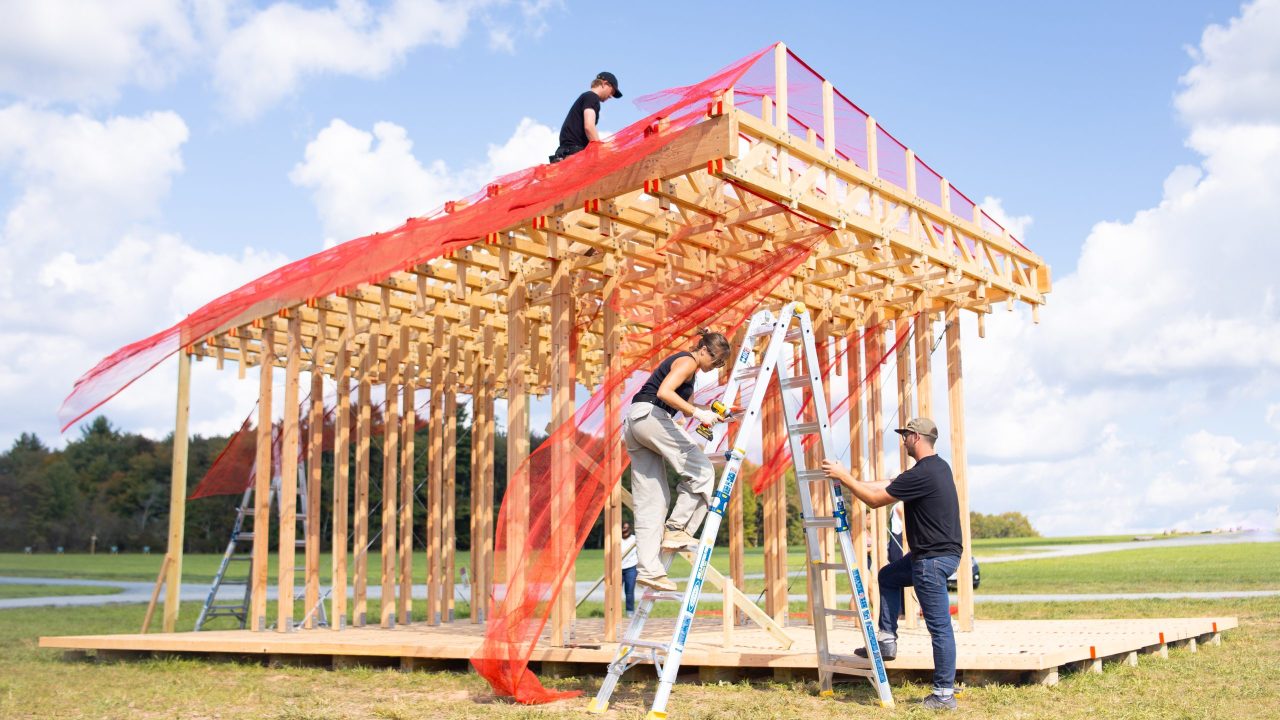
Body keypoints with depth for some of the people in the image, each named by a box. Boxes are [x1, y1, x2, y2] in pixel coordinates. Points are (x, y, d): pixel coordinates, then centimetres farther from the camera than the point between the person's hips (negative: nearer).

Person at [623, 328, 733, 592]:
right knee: (701, 471, -2)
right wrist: (697, 413, -23)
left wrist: (710, 413, 23)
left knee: (650, 501, 5)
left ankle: (648, 570, 1)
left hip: (633, 423, 10)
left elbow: (684, 405, 34)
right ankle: (676, 529, -4)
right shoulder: (687, 361, -4)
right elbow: (664, 392, -20)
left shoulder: (686, 364, 26)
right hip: (650, 415, -10)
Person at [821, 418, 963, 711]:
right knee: (888, 576, 24)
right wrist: (850, 479, 17)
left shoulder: (922, 474, -21)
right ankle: (887, 640, 24)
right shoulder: (938, 467, 11)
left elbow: (876, 499, -13)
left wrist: (844, 477, -4)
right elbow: (888, 485, 18)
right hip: (934, 553, 10)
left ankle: (944, 694, 2)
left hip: (935, 558, -10)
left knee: (939, 626, -4)